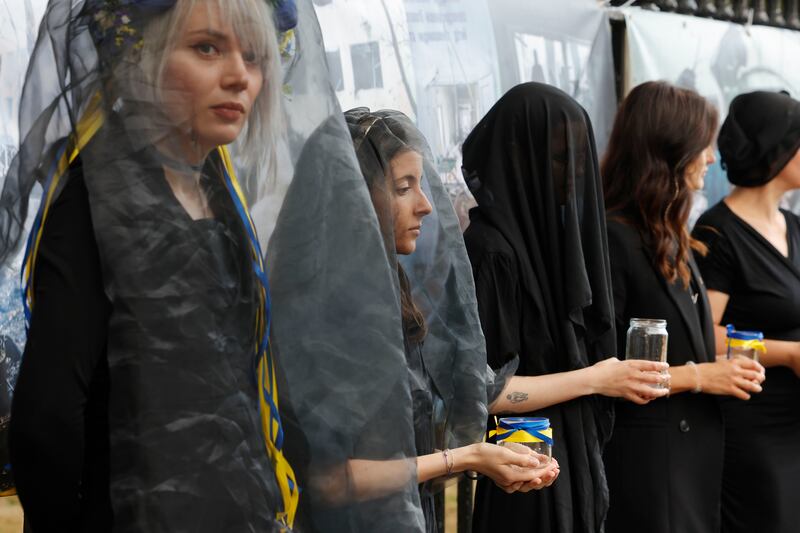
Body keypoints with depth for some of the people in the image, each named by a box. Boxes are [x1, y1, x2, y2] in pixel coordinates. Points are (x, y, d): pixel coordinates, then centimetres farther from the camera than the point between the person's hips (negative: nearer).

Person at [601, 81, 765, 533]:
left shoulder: (668, 238, 11)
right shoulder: (613, 238, -18)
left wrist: (720, 367, -2)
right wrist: (696, 376, -15)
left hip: (695, 448, 9)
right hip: (644, 458, -9)